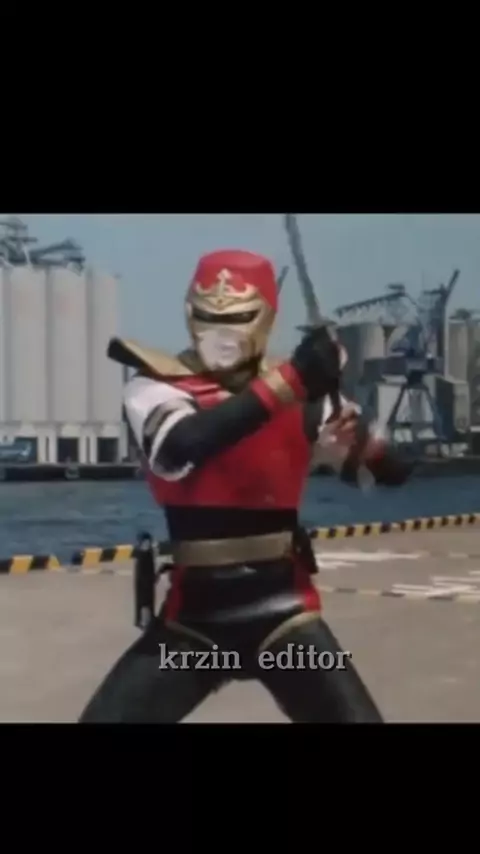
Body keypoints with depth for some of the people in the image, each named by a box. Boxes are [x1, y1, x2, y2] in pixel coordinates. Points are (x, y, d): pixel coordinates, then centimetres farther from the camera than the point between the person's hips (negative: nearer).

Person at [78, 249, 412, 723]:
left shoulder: (304, 393, 1)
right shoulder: (155, 388, -7)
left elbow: (387, 473, 2)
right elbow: (180, 449, -30)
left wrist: (355, 429, -20)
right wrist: (287, 382, -33)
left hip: (283, 610, 1)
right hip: (193, 617, -1)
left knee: (355, 716, -4)